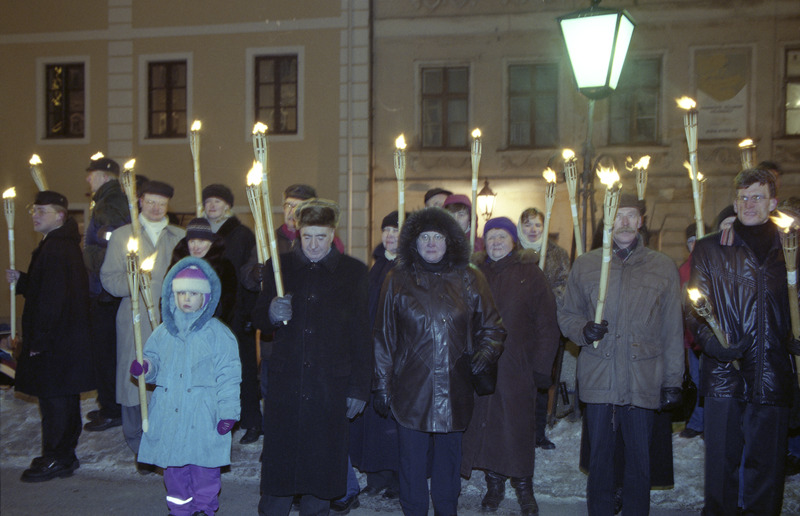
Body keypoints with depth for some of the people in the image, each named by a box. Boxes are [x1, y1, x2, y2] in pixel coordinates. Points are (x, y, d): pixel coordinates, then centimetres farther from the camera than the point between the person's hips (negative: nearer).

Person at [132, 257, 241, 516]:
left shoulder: (218, 333, -6)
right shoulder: (164, 332, 7)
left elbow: (228, 376, -6)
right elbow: (153, 361, 14)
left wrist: (228, 412, -10)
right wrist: (144, 368, -10)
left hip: (204, 415, -4)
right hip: (169, 414, 4)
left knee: (204, 467, 4)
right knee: (173, 466, 13)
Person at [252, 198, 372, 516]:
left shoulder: (354, 272, 3)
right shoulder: (279, 267, 8)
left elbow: (361, 335, 3)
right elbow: (258, 320, 11)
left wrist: (359, 388, 0)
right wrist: (272, 315, -13)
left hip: (331, 388, -1)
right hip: (284, 383, 1)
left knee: (322, 464, 7)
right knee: (277, 463, 3)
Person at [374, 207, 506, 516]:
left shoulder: (468, 280, 4)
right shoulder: (398, 281, 3)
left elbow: (492, 327, 12)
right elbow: (384, 338, 4)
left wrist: (486, 352, -8)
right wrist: (381, 386, 2)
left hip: (454, 393, 1)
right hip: (410, 392, -1)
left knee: (449, 460, 13)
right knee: (412, 462, 6)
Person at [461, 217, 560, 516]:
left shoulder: (530, 273, 1)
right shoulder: (475, 273, 7)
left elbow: (547, 324, -1)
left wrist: (540, 367, -6)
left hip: (518, 368, -2)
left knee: (519, 427, 2)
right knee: (486, 425, 7)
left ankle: (524, 488, 17)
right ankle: (494, 485, 22)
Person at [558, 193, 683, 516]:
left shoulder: (663, 268, 4)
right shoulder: (584, 265, 6)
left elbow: (672, 332, 5)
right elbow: (566, 314, 13)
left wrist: (673, 381, 1)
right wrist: (583, 330, -9)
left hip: (643, 383, 0)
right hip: (598, 379, 1)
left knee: (639, 459, 10)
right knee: (599, 457, 11)